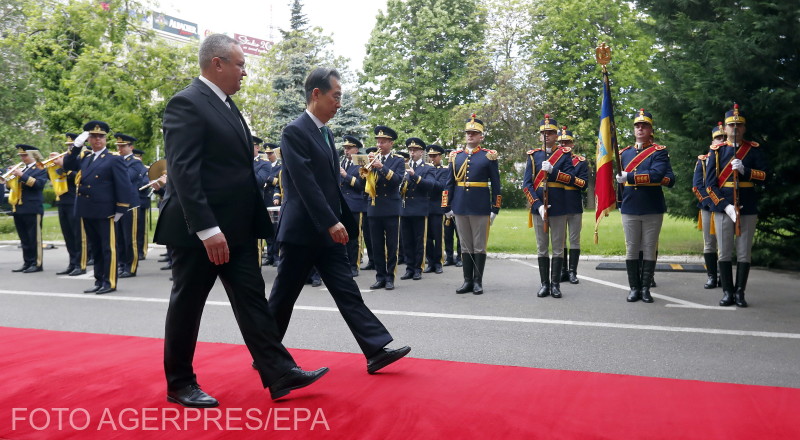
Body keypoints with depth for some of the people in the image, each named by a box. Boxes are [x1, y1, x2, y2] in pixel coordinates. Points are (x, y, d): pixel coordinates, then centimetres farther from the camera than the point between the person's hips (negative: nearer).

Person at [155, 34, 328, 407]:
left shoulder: (226, 105, 15)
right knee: (187, 305, 5)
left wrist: (254, 220, 16)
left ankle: (279, 373, 9)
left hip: (237, 228, 9)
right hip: (200, 231, -8)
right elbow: (183, 172, -22)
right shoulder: (186, 104, -14)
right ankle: (179, 383, 19)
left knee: (252, 299, 6)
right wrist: (206, 228, -27)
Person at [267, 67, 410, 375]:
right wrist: (331, 223, -23)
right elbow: (305, 183, -21)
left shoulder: (326, 133, 14)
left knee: (347, 292, 3)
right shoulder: (294, 132, -13)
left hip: (328, 232, 8)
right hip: (301, 231, -8)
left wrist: (345, 222, 15)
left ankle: (376, 351, 2)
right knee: (283, 296, 5)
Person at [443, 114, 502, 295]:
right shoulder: (456, 156, 10)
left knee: (479, 246, 3)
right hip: (460, 206, 3)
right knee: (465, 246, 9)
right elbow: (449, 183, 11)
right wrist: (448, 207, 6)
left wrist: (495, 209, -4)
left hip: (481, 207, -3)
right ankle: (467, 280, 16)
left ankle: (478, 282, 11)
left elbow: (495, 185, 0)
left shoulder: (489, 156, 0)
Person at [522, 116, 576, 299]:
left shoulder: (565, 154, 4)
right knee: (541, 248, 6)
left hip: (558, 207, -1)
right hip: (538, 206, 1)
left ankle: (555, 284, 9)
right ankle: (544, 284, 12)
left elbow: (571, 179, -6)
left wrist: (552, 170, -20)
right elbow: (526, 184, -1)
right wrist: (538, 205, -12)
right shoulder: (533, 155, 7)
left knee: (558, 248, 2)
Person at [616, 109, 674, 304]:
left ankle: (646, 288, 12)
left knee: (650, 250, 4)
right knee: (631, 250, 5)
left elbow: (657, 174, -19)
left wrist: (629, 177, -20)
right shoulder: (624, 153, 12)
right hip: (629, 208, 3)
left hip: (653, 209, -3)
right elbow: (618, 178, 18)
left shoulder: (659, 151, -1)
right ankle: (634, 288, 13)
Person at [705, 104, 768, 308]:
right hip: (723, 207, 0)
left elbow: (765, 175, -2)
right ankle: (727, 292, 10)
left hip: (748, 208, 0)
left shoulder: (754, 149, 6)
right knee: (725, 252, 2)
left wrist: (745, 170, -19)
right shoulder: (716, 151, 4)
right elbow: (710, 184, -3)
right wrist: (726, 206, -14)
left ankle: (740, 292, 11)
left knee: (744, 253, 3)